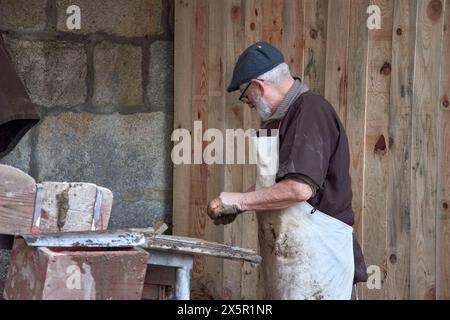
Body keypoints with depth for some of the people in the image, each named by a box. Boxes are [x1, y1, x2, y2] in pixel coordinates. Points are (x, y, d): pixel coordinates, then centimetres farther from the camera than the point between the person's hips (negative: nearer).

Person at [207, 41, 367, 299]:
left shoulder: (311, 111, -15)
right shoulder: (285, 117, 17)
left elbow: (300, 188, -24)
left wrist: (240, 200, -13)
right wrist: (235, 207, 13)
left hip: (315, 256, -9)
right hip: (290, 254, 9)